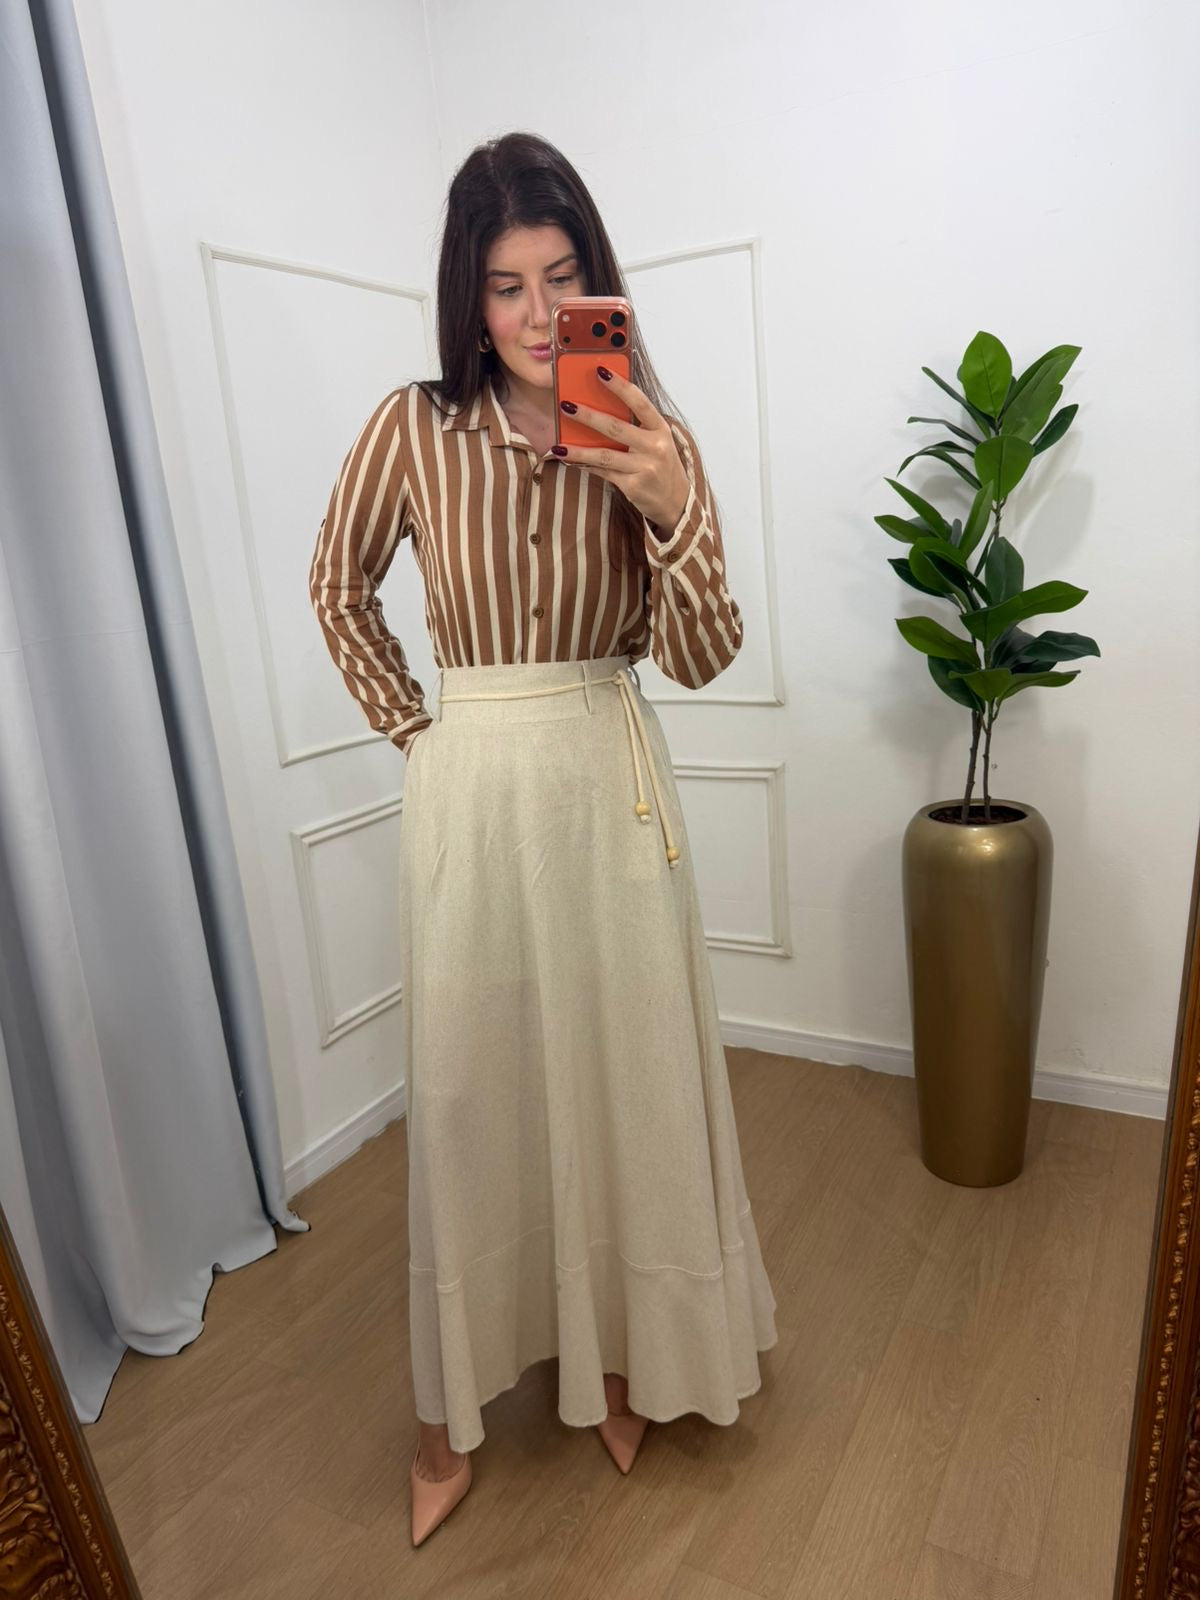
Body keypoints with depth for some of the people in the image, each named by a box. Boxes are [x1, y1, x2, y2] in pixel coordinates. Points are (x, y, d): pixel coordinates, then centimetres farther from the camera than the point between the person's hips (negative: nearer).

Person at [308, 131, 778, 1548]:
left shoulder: (650, 438, -1)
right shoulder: (412, 429, -3)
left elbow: (700, 658, -7)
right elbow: (338, 589, 11)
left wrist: (672, 510, -22)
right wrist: (409, 726, 5)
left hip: (609, 780, 1)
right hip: (472, 790, 0)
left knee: (621, 1061, 10)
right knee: (469, 1075, 9)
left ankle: (619, 1347, 37)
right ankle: (455, 1394, 31)